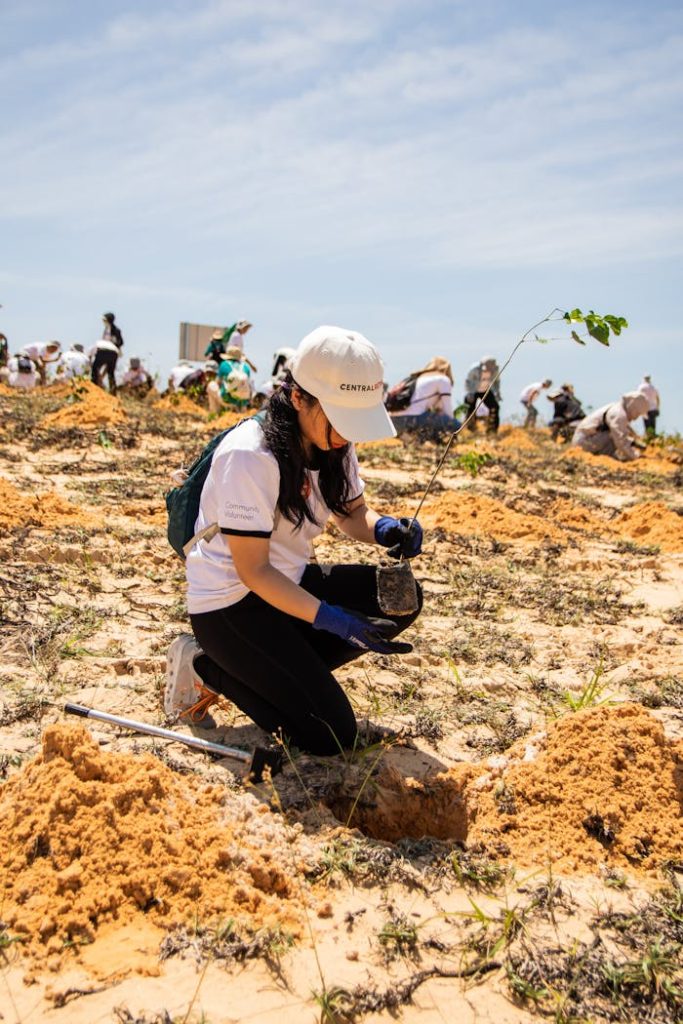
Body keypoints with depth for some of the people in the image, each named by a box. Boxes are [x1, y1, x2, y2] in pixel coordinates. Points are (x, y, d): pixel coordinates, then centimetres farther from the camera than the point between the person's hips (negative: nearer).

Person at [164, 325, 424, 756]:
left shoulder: (333, 443, -3)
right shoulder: (249, 455, -27)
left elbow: (353, 513, 8)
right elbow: (253, 571, -24)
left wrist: (385, 529, -16)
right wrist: (333, 619, -31)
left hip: (291, 582, 8)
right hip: (231, 604, -8)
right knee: (331, 734, -14)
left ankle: (279, 671, -1)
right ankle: (208, 669, 2)